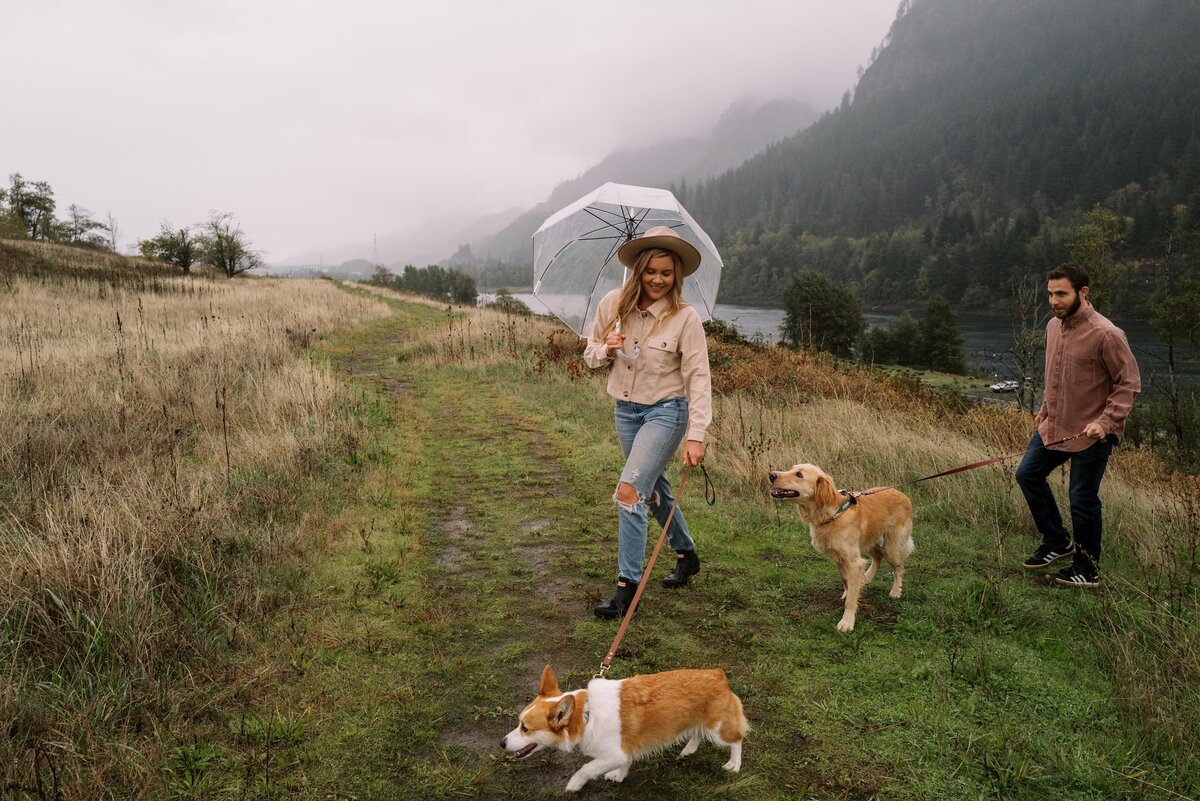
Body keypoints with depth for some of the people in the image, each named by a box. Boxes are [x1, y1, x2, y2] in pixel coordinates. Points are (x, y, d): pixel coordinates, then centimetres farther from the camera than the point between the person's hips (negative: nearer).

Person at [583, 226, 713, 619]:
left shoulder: (685, 317, -16)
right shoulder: (613, 304, -4)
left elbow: (698, 378, -16)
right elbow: (590, 354, 8)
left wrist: (696, 435, -23)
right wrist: (606, 349, -17)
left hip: (666, 410, -6)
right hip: (626, 409, 6)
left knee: (630, 491, -18)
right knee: (653, 488, 19)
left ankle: (627, 585, -6)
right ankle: (686, 555, 42)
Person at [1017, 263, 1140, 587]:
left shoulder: (1106, 335, -20)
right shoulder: (1053, 326, 5)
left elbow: (1129, 384, -15)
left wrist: (1105, 421, -24)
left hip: (1090, 434, -8)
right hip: (1053, 426, 8)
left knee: (1082, 500, 1)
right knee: (1028, 475, 12)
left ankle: (1088, 569, 20)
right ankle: (1058, 542, 29)